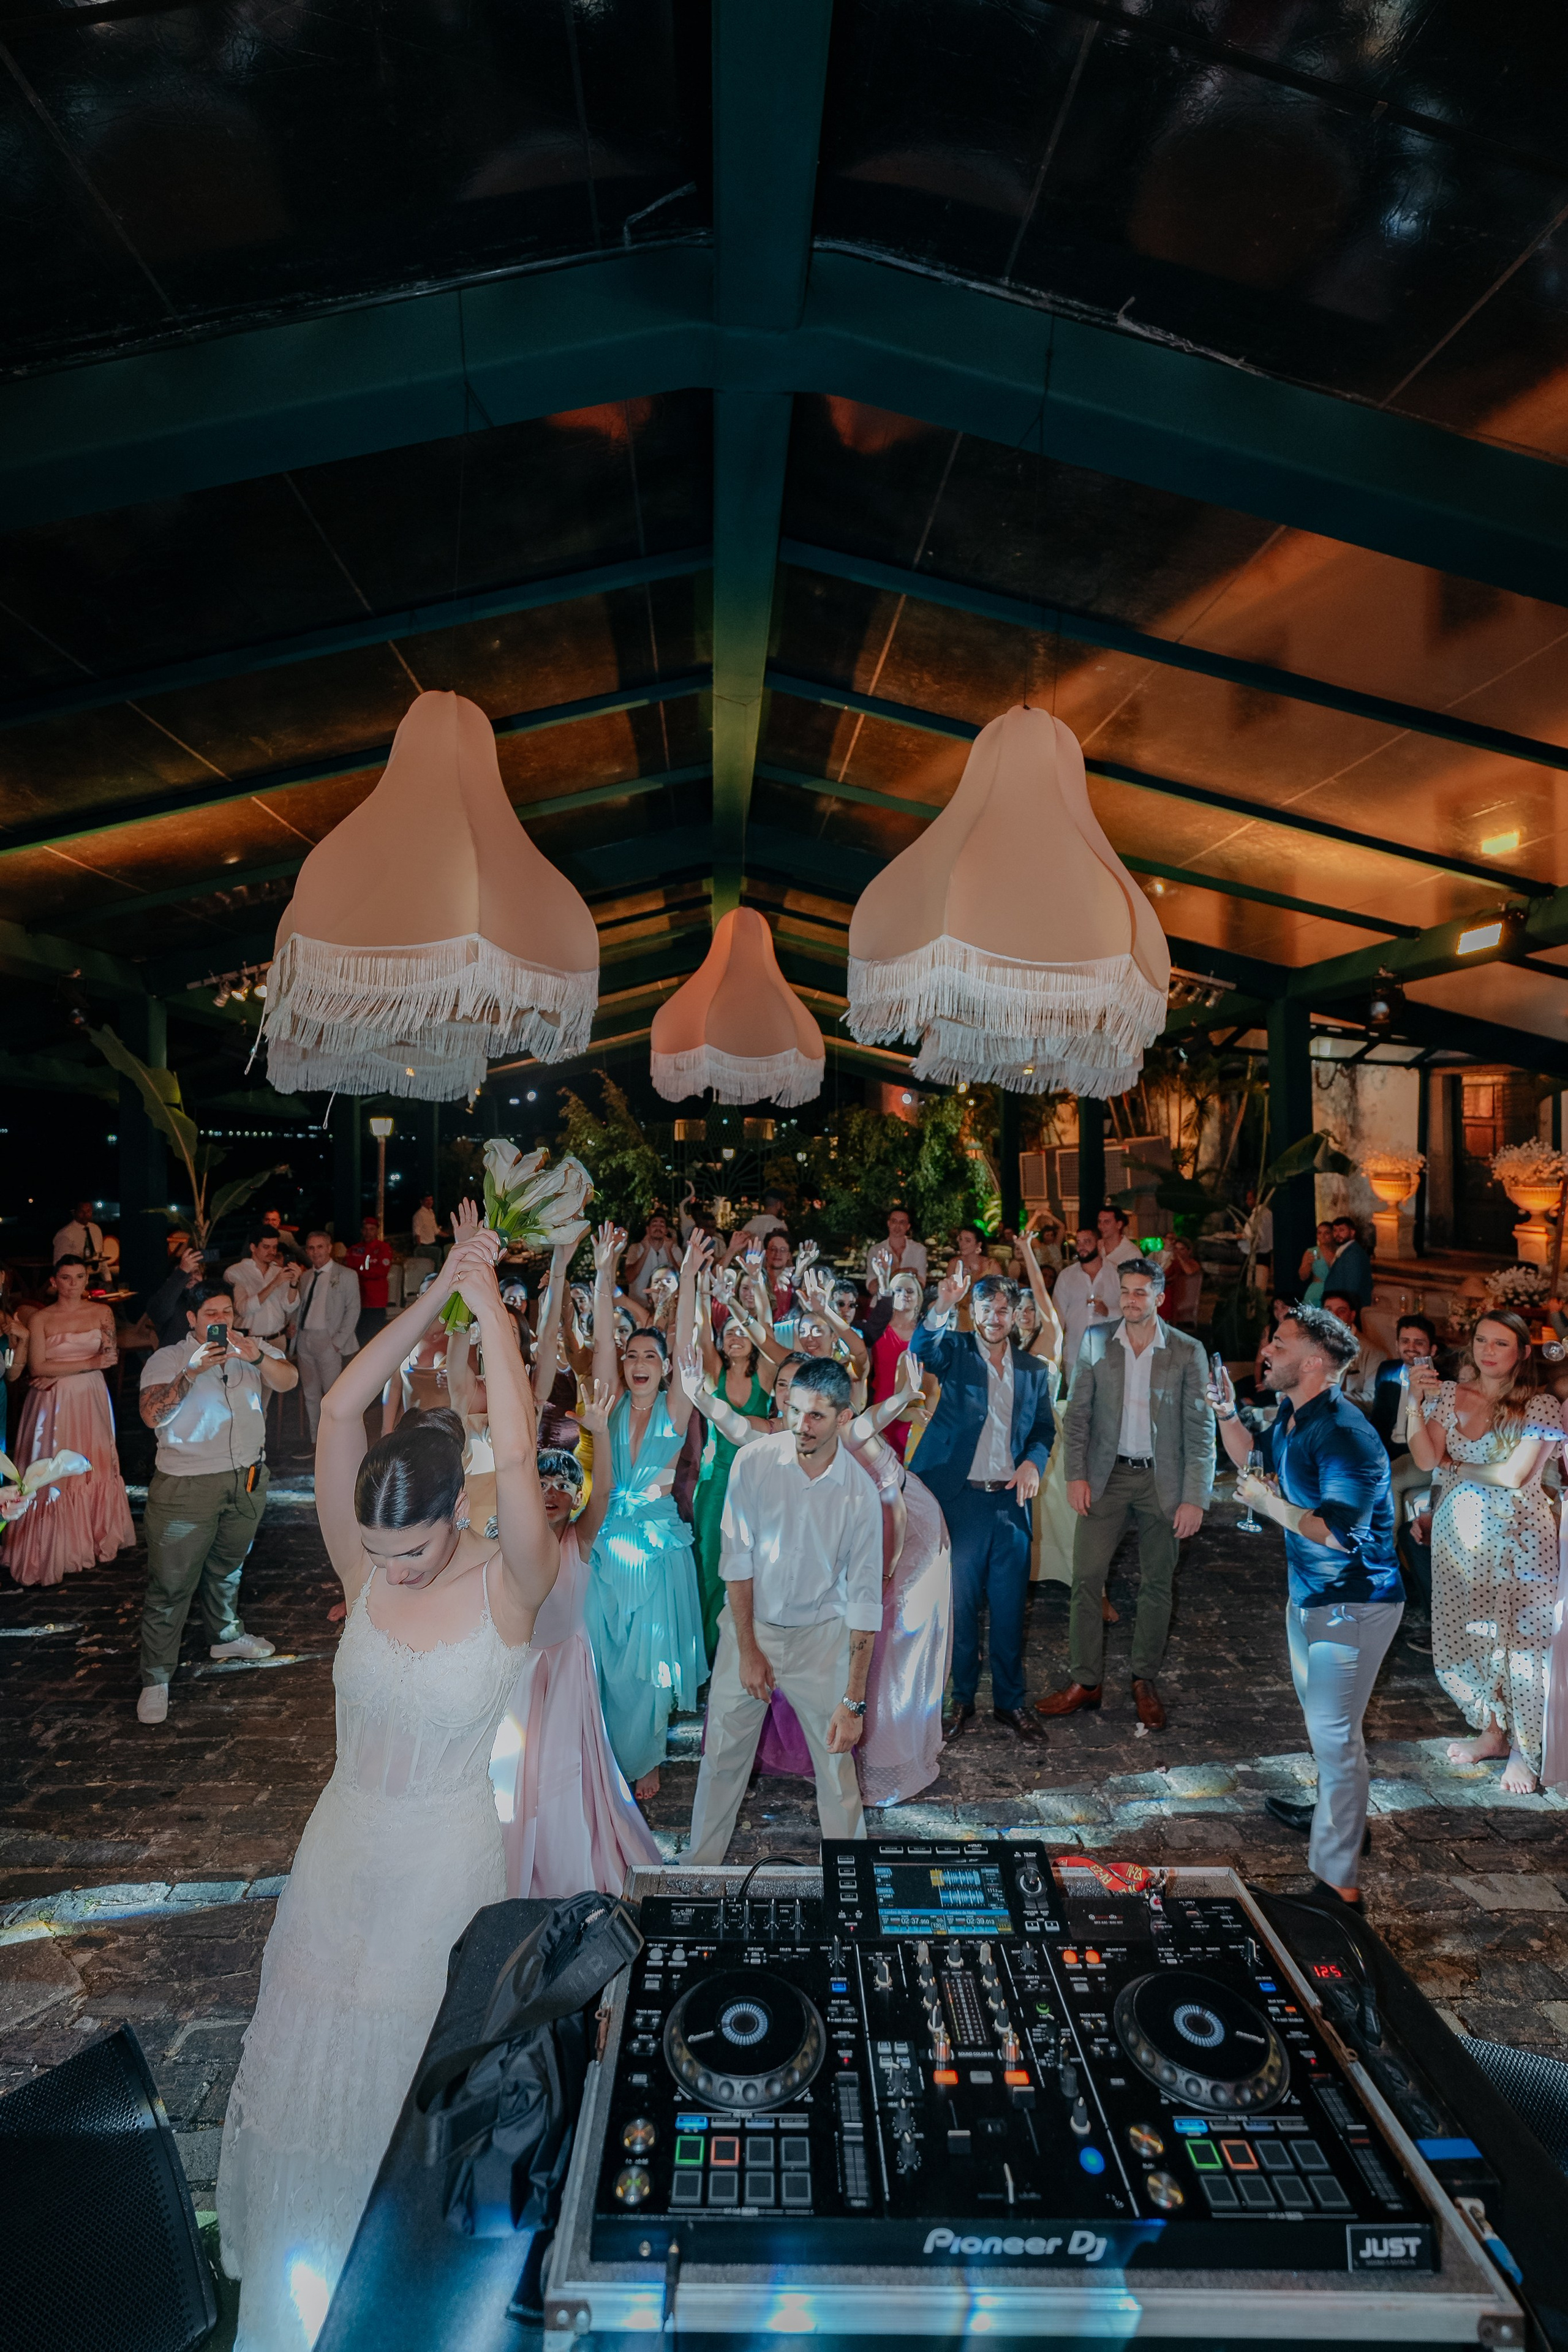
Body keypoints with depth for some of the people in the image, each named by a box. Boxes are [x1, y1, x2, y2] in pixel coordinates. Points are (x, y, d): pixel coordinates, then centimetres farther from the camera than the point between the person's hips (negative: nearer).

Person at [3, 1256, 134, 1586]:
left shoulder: (101, 1312, 4)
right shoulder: (40, 1320, 0)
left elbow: (110, 1358, 2)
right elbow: (38, 1367, -7)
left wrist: (60, 1372, -13)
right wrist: (90, 1363, -12)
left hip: (91, 1399, 1)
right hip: (54, 1404, -1)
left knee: (96, 1465, 6)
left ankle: (97, 1534, 20)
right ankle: (56, 1549, 6)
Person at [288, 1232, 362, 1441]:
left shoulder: (346, 1275, -1)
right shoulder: (305, 1277, 16)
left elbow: (353, 1310, -5)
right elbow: (298, 1306, 23)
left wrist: (339, 1340, -12)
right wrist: (292, 1323, 1)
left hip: (328, 1341, -6)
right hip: (303, 1339, 6)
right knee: (310, 1394, 10)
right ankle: (314, 1442, 19)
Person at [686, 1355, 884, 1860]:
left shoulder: (860, 1494, -17)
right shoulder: (753, 1462, -16)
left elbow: (864, 1601, -13)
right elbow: (738, 1560, -9)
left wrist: (854, 1702, -13)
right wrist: (748, 1648, -9)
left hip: (821, 1635, -1)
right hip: (750, 1625, 1)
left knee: (837, 1759, 5)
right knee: (723, 1752, 11)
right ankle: (699, 1862, 33)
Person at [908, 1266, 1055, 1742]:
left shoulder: (1033, 1369, 11)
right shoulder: (956, 1351, 1)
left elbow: (1045, 1428, 14)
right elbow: (923, 1349, -20)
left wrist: (1033, 1461, -7)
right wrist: (943, 1307, -38)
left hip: (1011, 1499, 3)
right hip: (962, 1496, -2)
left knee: (1010, 1605, 9)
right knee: (960, 1603, 6)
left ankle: (1009, 1702, 24)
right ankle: (961, 1699, 21)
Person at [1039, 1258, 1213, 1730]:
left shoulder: (1187, 1351, -5)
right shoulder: (1096, 1342, 0)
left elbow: (1200, 1429, -4)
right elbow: (1077, 1414, 2)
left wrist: (1195, 1497, -9)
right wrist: (1076, 1475, -5)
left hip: (1162, 1480, -1)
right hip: (1107, 1476, 1)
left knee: (1156, 1585, 10)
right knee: (1086, 1577, -1)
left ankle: (1145, 1681, 27)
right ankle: (1085, 1682, 12)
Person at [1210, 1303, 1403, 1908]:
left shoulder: (1343, 1433, -28)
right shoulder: (1292, 1414, 1)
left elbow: (1338, 1532, -33)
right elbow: (1254, 1459, 18)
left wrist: (1267, 1502, -22)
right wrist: (1226, 1410, 3)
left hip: (1353, 1603, -10)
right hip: (1310, 1592, 10)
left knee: (1332, 1732, -7)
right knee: (1322, 1716, 27)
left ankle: (1338, 1879, 3)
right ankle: (1338, 1814, 48)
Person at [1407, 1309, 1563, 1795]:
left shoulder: (1541, 1407, -10)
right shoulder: (1449, 1395, 1)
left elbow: (1514, 1475, -17)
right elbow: (1426, 1459, -8)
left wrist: (1459, 1468, -4)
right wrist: (1415, 1402, -18)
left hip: (1518, 1538, -4)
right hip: (1458, 1532, 4)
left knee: (1521, 1643, 3)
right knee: (1466, 1639, 11)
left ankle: (1524, 1752, 20)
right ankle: (1493, 1733, 31)